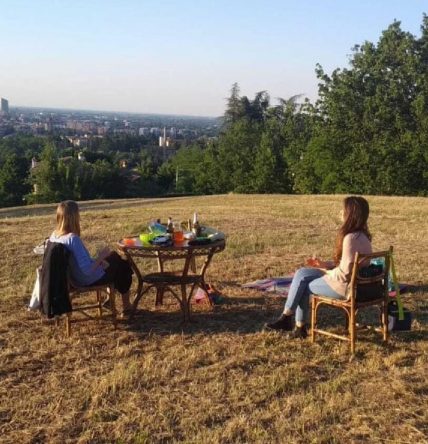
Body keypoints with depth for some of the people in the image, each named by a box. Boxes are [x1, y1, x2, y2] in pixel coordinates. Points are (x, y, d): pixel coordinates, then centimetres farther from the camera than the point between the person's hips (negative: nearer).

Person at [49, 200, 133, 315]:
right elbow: (87, 270, -36)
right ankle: (126, 306, 35)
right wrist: (100, 257, -20)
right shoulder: (73, 239, -34)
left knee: (114, 256, 29)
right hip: (90, 280, -8)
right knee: (124, 266, 20)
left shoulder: (54, 235, -9)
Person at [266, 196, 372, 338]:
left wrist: (326, 272, -6)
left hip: (346, 286, -9)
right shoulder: (361, 235, 8)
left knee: (303, 285, 2)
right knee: (301, 273, 8)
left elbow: (345, 273, -25)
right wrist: (324, 265, 8)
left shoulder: (350, 238, -24)